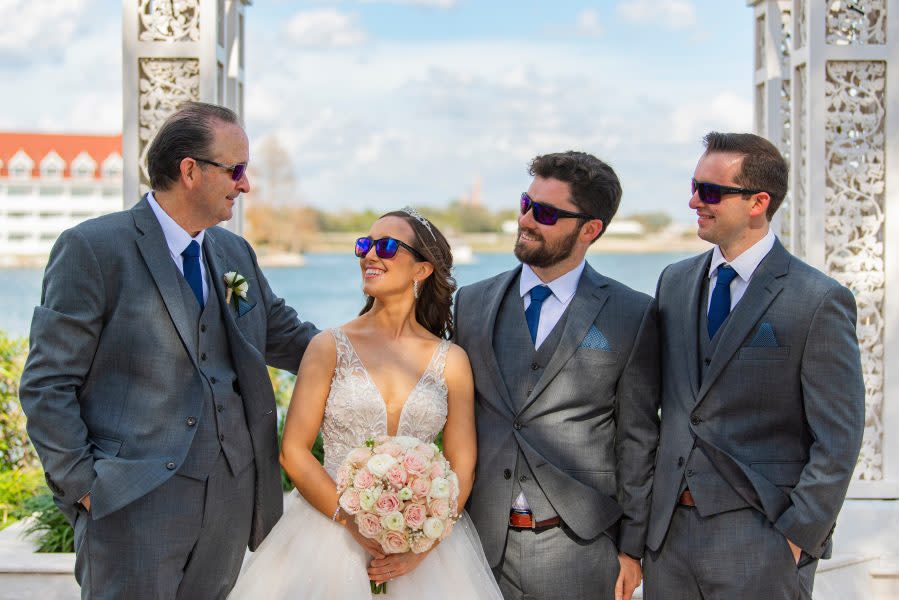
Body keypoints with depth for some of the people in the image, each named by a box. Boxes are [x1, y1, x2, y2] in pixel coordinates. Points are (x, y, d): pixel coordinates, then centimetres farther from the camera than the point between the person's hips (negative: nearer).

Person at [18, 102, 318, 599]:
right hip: (136, 501, -6)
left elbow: (284, 335, 24)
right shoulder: (92, 248, -7)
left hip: (231, 497, 6)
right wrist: (82, 485, -11)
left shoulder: (236, 253, 13)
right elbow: (47, 384, -7)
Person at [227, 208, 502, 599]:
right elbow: (293, 452, -3)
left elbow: (462, 468, 2)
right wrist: (354, 522, -14)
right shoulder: (330, 346, 1)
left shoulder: (451, 361, 3)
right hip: (331, 525, -1)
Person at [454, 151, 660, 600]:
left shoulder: (633, 315, -2)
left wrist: (631, 549, -1)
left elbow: (638, 440, -1)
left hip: (580, 547, -2)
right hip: (484, 542, 3)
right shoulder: (472, 303, 7)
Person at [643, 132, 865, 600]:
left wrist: (798, 536, -13)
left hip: (759, 543, -5)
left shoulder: (819, 301, -9)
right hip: (669, 529, 5)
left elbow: (838, 441, -9)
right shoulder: (674, 282, 9)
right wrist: (646, 502, 8)